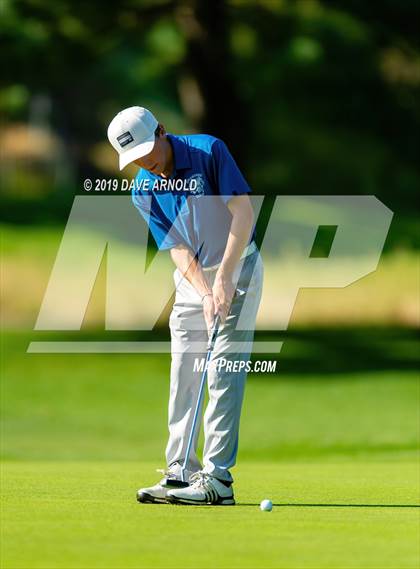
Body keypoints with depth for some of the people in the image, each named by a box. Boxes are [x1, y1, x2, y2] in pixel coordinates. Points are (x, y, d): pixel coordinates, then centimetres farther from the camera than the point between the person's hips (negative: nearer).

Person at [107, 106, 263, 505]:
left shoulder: (209, 151, -16)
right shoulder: (143, 191, -3)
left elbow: (244, 211, -20)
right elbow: (177, 248, -7)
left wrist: (224, 277, -24)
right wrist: (205, 294, -22)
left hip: (237, 268, -5)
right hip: (191, 278, 5)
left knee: (223, 375, -11)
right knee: (183, 378, 2)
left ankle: (217, 478, -12)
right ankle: (180, 474, 6)